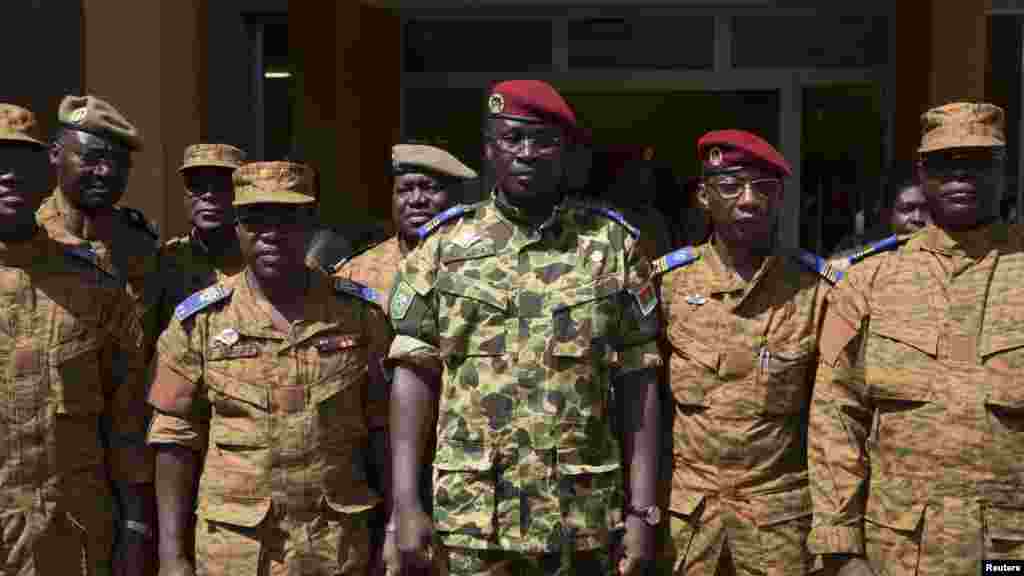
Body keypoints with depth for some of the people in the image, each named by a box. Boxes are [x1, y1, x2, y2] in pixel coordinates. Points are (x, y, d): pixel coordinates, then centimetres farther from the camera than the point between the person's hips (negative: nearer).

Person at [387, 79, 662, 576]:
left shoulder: (612, 245, 0)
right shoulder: (444, 245, 1)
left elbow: (636, 381, 0)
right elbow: (415, 374, 0)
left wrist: (642, 508, -3)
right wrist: (406, 503, -6)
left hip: (583, 515, 1)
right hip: (471, 514, 0)